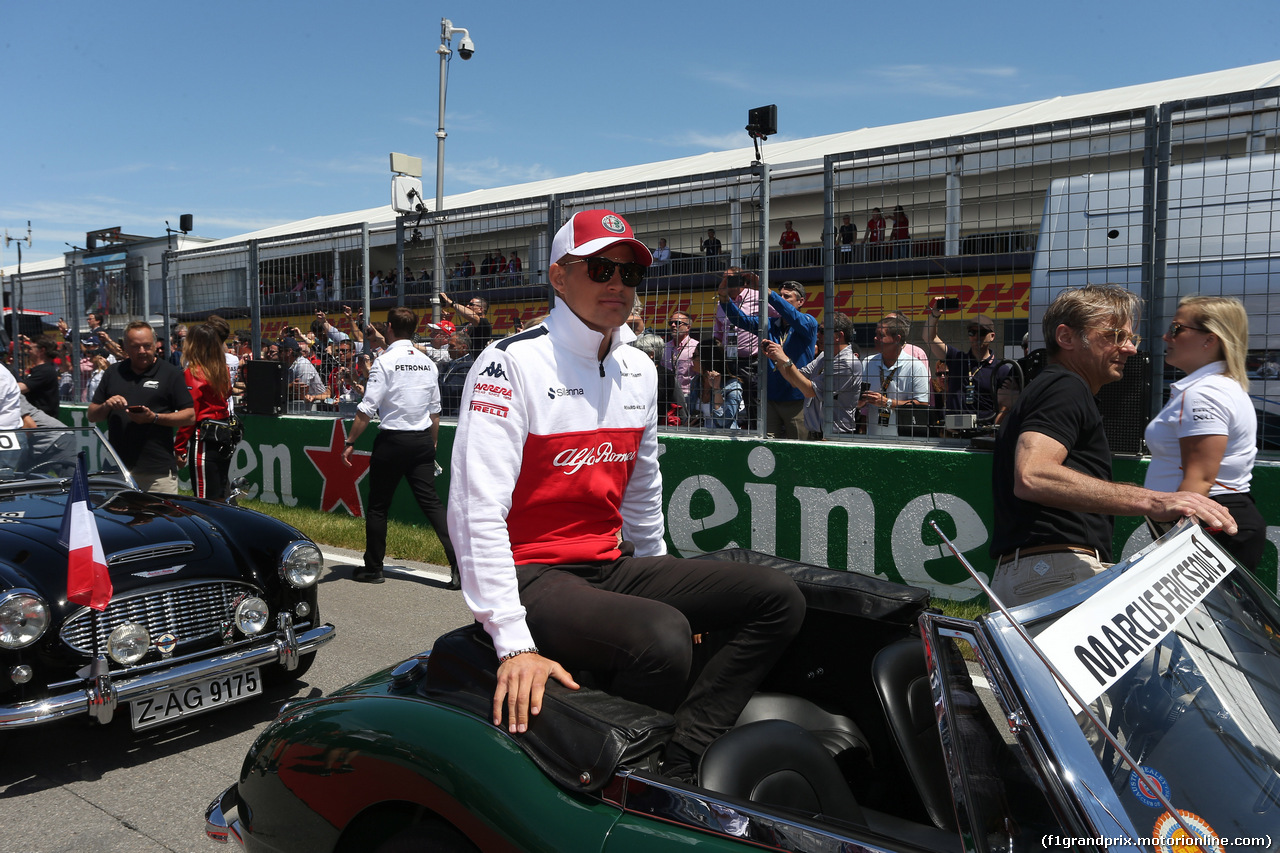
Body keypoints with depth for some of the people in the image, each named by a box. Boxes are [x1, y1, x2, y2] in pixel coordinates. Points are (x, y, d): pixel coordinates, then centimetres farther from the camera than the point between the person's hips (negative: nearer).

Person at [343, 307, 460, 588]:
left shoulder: (385, 361, -9)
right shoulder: (427, 363, 8)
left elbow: (367, 409, -12)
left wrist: (350, 443, -5)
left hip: (392, 440, -5)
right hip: (423, 440, 5)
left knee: (378, 505, 9)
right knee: (431, 501, 4)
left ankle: (373, 568, 19)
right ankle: (458, 562, -7)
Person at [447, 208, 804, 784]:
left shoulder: (639, 370, 12)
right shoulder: (512, 362, -11)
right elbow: (476, 509, -19)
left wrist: (663, 585, 24)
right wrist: (515, 643, -24)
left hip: (613, 567, 8)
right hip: (535, 578, -7)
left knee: (778, 598, -3)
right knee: (662, 639, -34)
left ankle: (677, 763, -11)